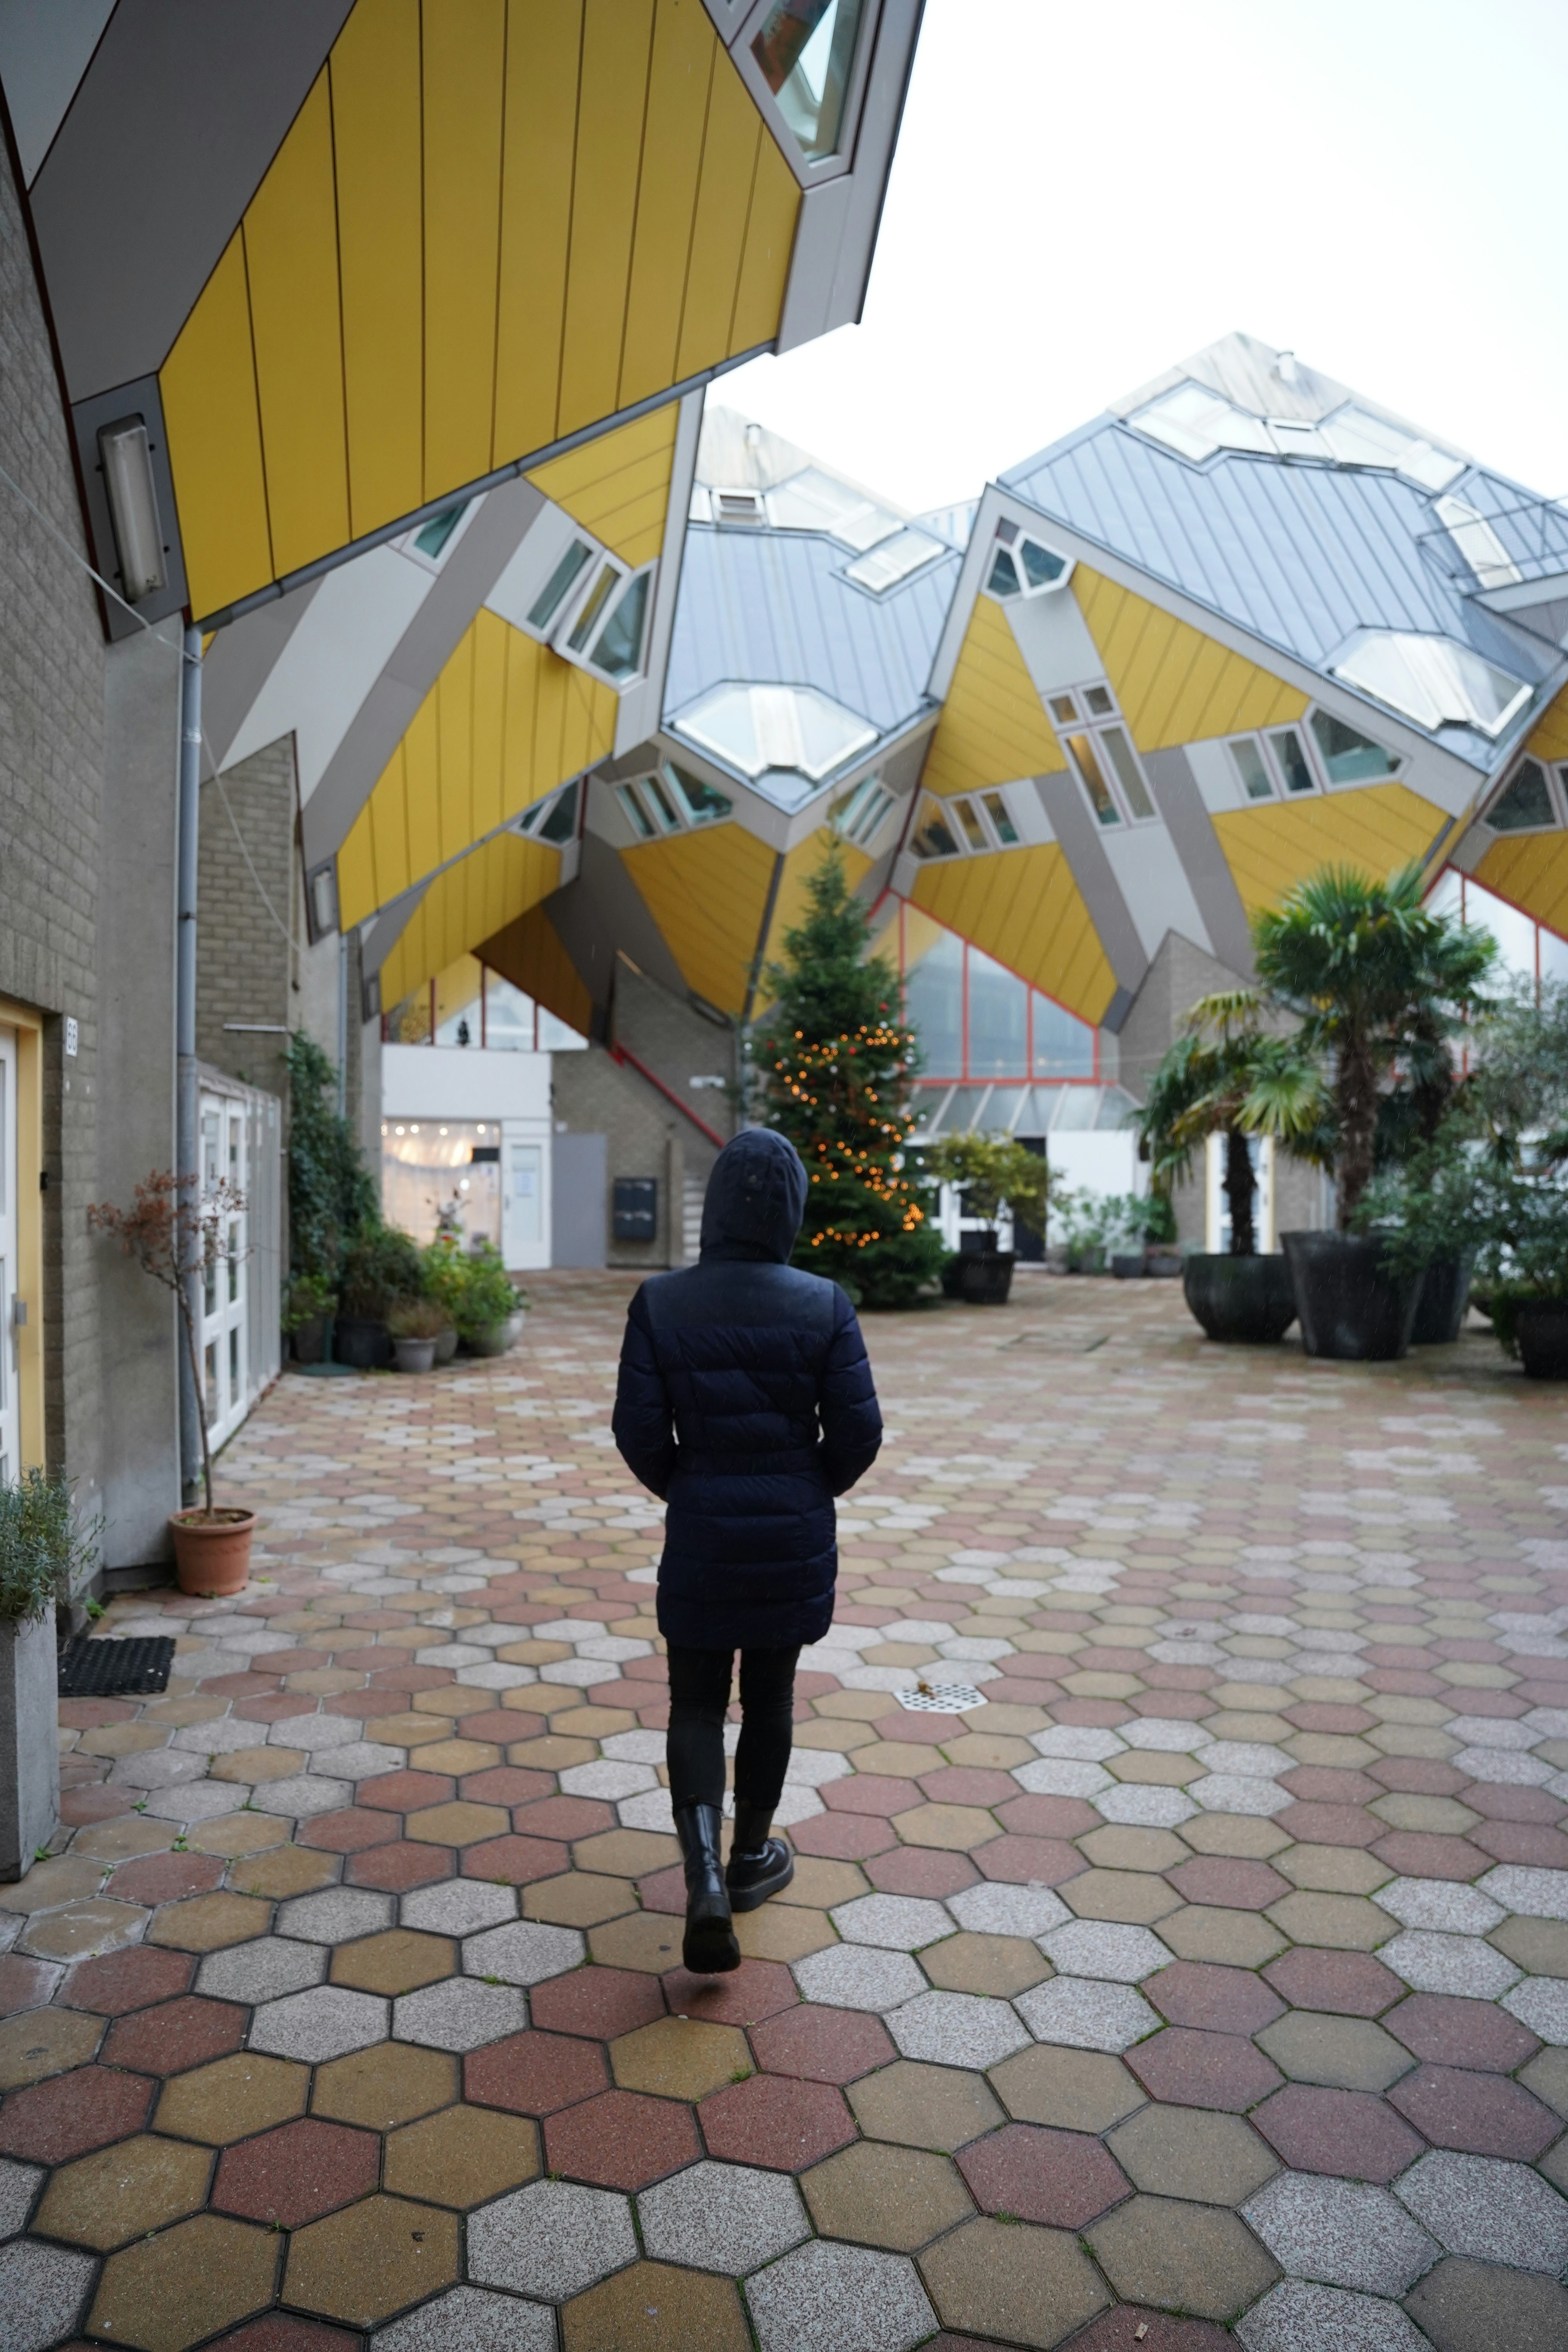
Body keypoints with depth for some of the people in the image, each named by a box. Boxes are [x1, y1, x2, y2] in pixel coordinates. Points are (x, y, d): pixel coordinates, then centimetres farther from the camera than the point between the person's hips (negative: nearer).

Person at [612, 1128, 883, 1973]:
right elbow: (858, 1432, -9)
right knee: (770, 1696, 18)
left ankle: (705, 1879, -1)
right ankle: (751, 1857, 34)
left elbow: (639, 1432, -9)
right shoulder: (824, 1306, -11)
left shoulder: (660, 1303, -11)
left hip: (701, 1533, 0)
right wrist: (810, 1490, 10)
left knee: (696, 1705, 13)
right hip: (796, 1539, 1)